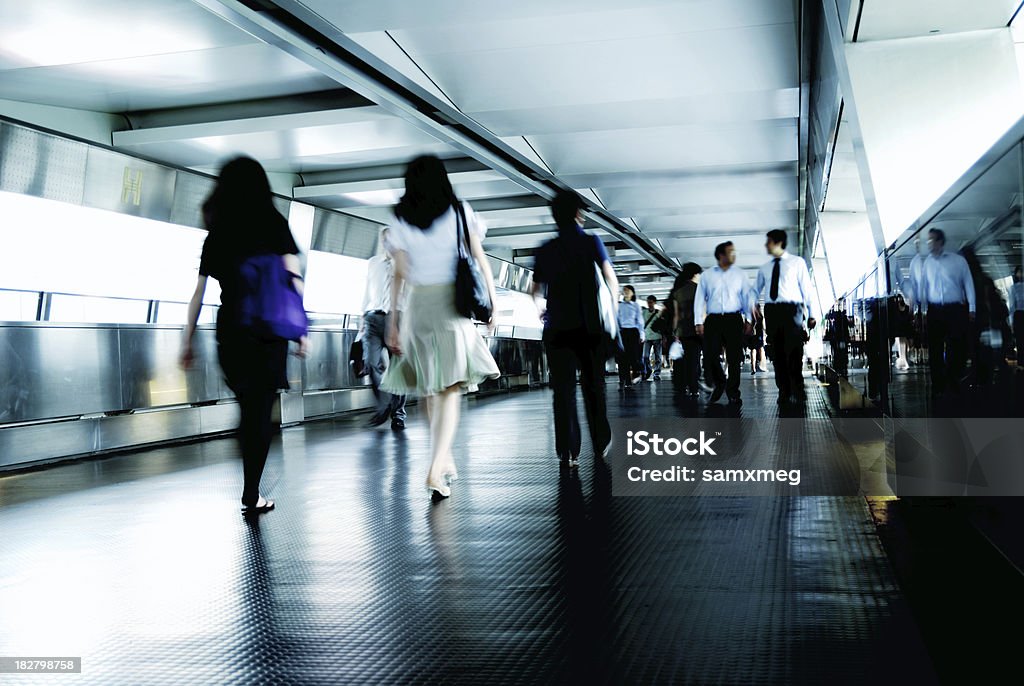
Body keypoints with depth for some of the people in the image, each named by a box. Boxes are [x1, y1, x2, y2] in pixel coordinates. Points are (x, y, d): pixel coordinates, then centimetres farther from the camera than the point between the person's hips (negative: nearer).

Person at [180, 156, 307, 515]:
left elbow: (198, 293, 12)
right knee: (261, 411, 2)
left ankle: (251, 489, 19)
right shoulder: (274, 223, 4)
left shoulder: (216, 233, 12)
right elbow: (293, 279, -4)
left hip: (229, 330, 3)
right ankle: (251, 495, 0)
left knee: (248, 408, 15)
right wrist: (301, 329, -1)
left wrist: (188, 341, 16)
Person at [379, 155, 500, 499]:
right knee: (449, 390, -6)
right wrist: (492, 302, 7)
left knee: (430, 390, 14)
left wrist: (392, 320, 5)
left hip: (418, 305, 2)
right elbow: (480, 260, 1)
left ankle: (446, 462, 23)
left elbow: (399, 275, 2)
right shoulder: (460, 213, 4)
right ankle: (436, 470, -19)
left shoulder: (401, 222, 6)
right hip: (452, 302, -2)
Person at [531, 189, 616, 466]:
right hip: (590, 326, -1)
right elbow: (611, 279, -10)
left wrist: (541, 311, 25)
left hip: (557, 327, 1)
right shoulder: (591, 242, 1)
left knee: (563, 389, 1)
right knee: (593, 384, 13)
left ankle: (568, 452, -5)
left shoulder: (545, 249, 7)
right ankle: (601, 443, 22)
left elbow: (536, 290, 6)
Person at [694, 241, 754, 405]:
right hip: (713, 320, 0)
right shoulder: (707, 275, 9)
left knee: (734, 358, -1)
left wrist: (748, 320, -1)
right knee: (710, 356, -5)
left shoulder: (740, 274, 11)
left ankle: (733, 393, 9)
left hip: (734, 319, 0)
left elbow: (747, 297, 8)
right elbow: (699, 299, 8)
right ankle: (719, 385, 21)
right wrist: (699, 322, 0)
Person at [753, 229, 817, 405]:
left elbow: (807, 288, 4)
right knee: (777, 352, 2)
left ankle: (797, 390, 1)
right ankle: (784, 391, 8)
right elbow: (756, 290, 16)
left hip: (791, 309, -4)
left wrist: (811, 314, -1)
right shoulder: (764, 268, 17)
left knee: (794, 349, -8)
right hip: (771, 310, 4)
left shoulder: (797, 262, 7)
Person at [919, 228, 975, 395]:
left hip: (955, 310, -2)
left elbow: (968, 283, 2)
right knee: (935, 349, 3)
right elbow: (923, 287, 11)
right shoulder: (927, 263, 10)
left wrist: (971, 309, -2)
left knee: (957, 347, -2)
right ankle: (938, 386, 10)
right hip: (935, 310, 2)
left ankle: (953, 382, 10)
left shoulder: (958, 260, 2)